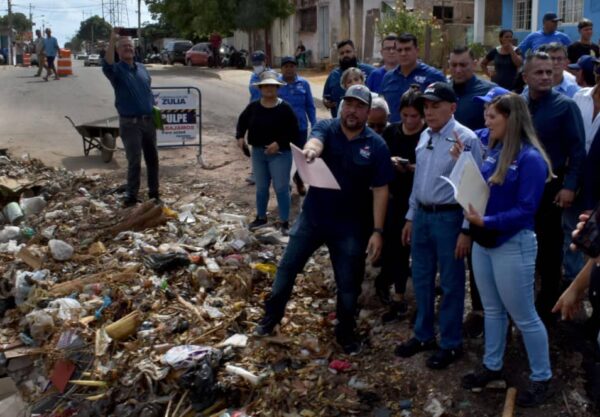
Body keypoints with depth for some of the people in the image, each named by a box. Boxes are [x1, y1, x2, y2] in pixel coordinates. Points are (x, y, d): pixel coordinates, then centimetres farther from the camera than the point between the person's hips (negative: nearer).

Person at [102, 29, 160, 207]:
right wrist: (112, 40, -37)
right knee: (134, 161, -4)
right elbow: (107, 65, -30)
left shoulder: (142, 68, 11)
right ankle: (131, 195, 7)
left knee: (152, 158, 11)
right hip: (130, 123, -5)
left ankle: (154, 193, 22)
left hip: (148, 120, 5)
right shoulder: (116, 69, -6)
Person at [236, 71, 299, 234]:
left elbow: (294, 131, -12)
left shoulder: (285, 108, -10)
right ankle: (261, 217, 32)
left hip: (280, 154, -4)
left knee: (281, 188, -2)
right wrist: (240, 136, -1)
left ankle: (284, 222, 9)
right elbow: (242, 121, 16)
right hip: (258, 152, 4)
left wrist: (279, 143, -22)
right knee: (261, 187, 16)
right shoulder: (253, 107, 1)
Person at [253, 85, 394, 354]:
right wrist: (311, 150, -58)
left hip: (350, 225, -1)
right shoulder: (325, 128, -8)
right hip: (312, 216, 1)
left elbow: (380, 191, -8)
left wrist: (377, 231, -13)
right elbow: (315, 141, -32)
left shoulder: (376, 146, -9)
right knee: (287, 267, 10)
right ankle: (271, 317, 31)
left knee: (348, 282, 10)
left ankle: (346, 332, 31)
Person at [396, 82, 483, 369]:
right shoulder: (425, 136, 7)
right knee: (421, 280, 17)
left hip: (449, 217, -7)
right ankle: (423, 335, 34)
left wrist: (467, 230, -17)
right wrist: (410, 217, 16)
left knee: (450, 284, 6)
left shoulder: (466, 139, -15)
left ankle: (450, 344, 22)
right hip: (422, 215, 7)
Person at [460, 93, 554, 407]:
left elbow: (525, 210, -21)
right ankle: (492, 367, 35)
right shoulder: (493, 151, 4)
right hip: (482, 243, 7)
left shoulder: (530, 158, -18)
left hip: (513, 245, -7)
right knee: (492, 309, 19)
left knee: (524, 317, 6)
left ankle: (541, 378, 23)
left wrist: (486, 221, -28)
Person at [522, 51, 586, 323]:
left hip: (550, 188, -4)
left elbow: (577, 150, -11)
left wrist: (570, 186, -17)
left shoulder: (565, 106, -9)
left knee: (548, 249, 8)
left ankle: (547, 307, 23)